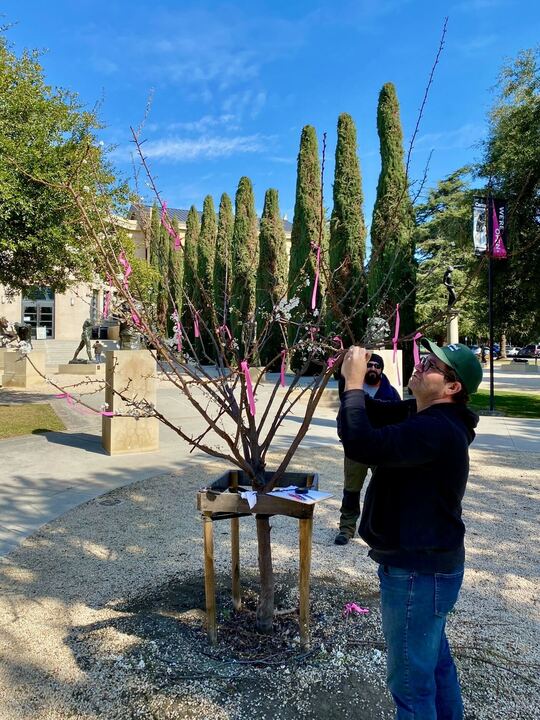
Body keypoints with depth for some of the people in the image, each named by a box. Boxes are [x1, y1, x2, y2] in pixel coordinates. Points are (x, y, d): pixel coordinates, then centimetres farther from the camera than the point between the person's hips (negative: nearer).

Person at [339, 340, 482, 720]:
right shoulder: (423, 415, 3)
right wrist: (351, 378, -7)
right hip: (431, 562, 10)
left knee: (412, 678, 7)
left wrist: (354, 383, -27)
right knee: (436, 660, 28)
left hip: (419, 572, -10)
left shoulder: (436, 430, -29)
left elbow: (362, 445, -38)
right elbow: (368, 414, 10)